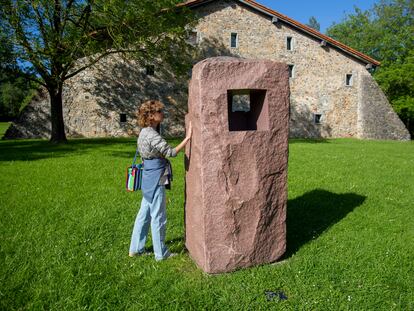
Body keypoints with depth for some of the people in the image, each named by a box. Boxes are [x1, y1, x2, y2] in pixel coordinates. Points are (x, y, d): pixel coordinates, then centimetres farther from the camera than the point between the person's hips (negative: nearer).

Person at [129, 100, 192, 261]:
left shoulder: (144, 132, 10)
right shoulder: (152, 135, -20)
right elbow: (171, 152, -23)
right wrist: (187, 138, -20)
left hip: (148, 177, 10)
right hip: (156, 178, -9)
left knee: (144, 213, 17)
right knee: (158, 217, 3)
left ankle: (136, 248, 29)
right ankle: (161, 253, 17)